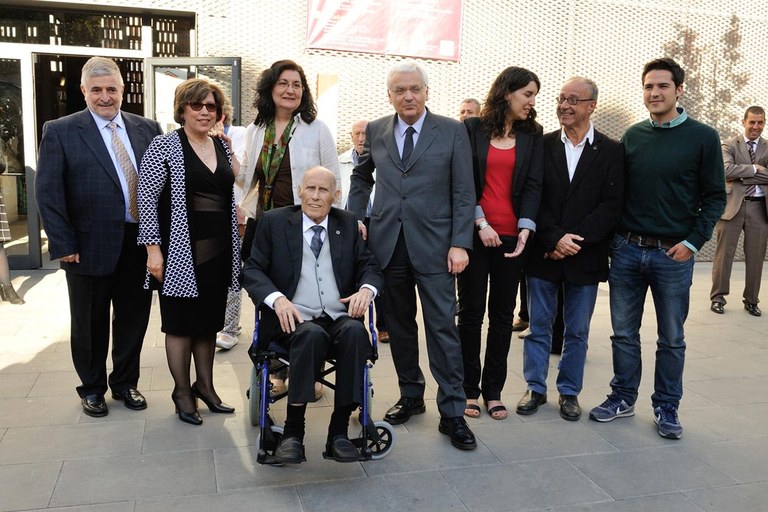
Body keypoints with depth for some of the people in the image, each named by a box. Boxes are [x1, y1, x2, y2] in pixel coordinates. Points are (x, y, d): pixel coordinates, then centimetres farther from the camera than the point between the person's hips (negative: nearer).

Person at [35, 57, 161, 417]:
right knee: (90, 324, 12)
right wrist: (63, 244, -11)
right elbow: (48, 192, -6)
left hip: (140, 244, 3)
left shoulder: (146, 128, 6)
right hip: (90, 247, -3)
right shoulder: (60, 131, -4)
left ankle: (125, 383, 33)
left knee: (133, 319, 14)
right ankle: (91, 388, 32)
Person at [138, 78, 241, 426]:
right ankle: (182, 393, 20)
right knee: (181, 321, 6)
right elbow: (146, 198, -10)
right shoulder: (164, 146, -8)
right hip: (181, 250, -5)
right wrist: (153, 249, -15)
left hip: (218, 249, 6)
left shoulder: (222, 145, 10)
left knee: (209, 319, 14)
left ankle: (205, 386, 28)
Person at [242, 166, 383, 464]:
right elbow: (252, 270, 4)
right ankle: (293, 432, -26)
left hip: (339, 317, 2)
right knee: (312, 334, -36)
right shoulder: (274, 222, 9)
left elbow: (370, 267, 17)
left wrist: (366, 289, -8)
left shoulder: (348, 224, 16)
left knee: (355, 332, -32)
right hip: (295, 318, -2)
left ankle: (338, 433, -26)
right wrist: (277, 298, -16)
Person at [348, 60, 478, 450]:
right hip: (387, 243, 3)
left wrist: (460, 243, -9)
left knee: (442, 327, -2)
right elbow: (361, 177, 22)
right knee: (399, 326, 12)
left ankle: (452, 412, 7)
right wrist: (355, 218, 8)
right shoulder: (375, 131, 8)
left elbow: (463, 193, -2)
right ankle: (410, 396, 29)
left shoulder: (452, 131, 0)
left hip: (433, 245, -3)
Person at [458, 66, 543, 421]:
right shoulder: (473, 129, 3)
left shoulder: (532, 135, 9)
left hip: (512, 236, 2)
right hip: (475, 233, -2)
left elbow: (533, 185, 2)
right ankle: (469, 389, 14)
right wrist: (480, 223, -11)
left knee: (502, 314, 7)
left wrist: (525, 229, -12)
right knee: (471, 311, 3)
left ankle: (493, 390, 18)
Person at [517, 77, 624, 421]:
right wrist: (555, 239, -15)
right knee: (539, 326, 10)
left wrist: (575, 240, -14)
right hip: (543, 254, 1)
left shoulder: (611, 151, 1)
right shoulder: (542, 145, 2)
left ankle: (569, 392, 26)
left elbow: (612, 205, -6)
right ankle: (536, 388, 24)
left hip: (585, 256, 0)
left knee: (577, 331, 10)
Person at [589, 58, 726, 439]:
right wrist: (613, 235, 3)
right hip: (626, 250, 3)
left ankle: (666, 407, 23)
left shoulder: (702, 138, -2)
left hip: (673, 254, -3)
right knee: (624, 332, 10)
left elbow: (715, 197, -1)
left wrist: (692, 242, -9)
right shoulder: (632, 136, 7)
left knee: (671, 338, 9)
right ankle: (623, 398, 25)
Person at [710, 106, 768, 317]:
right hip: (733, 205, -3)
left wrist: (743, 176, -9)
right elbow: (727, 171, -16)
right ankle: (718, 297, 13)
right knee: (724, 254, 2)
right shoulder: (729, 145, 2)